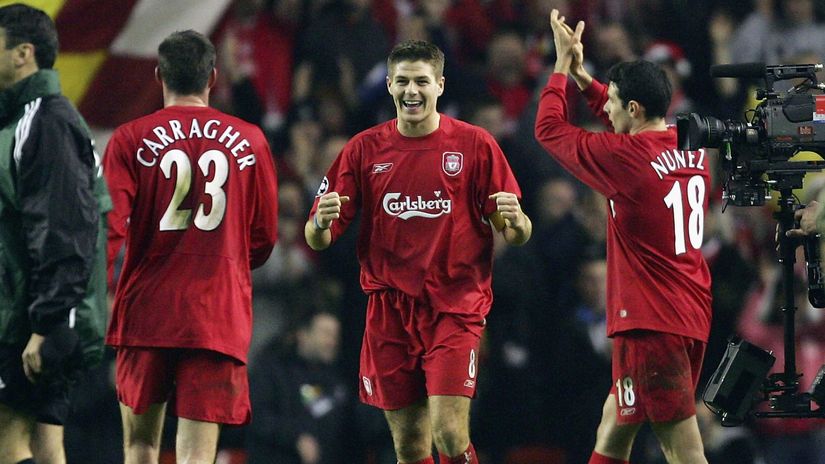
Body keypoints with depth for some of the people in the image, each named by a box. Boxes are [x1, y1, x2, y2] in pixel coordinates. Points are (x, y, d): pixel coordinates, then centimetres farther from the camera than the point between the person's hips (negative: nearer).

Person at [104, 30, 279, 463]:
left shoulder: (130, 139, -1)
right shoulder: (249, 140, 4)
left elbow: (108, 229, -7)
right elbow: (263, 239, 10)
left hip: (145, 313, 0)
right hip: (219, 318, 0)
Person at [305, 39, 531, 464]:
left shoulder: (475, 145, -1)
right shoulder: (365, 149, 4)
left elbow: (515, 235, 2)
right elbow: (318, 239, 5)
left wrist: (515, 222, -22)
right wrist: (321, 224, -18)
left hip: (455, 306, -3)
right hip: (390, 312, 3)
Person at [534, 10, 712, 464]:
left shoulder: (625, 157, -14)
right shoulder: (692, 149, 8)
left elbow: (548, 128, 0)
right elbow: (631, 126, 30)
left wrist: (563, 64, 11)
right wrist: (582, 77, 26)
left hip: (651, 324, -9)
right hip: (692, 317, 9)